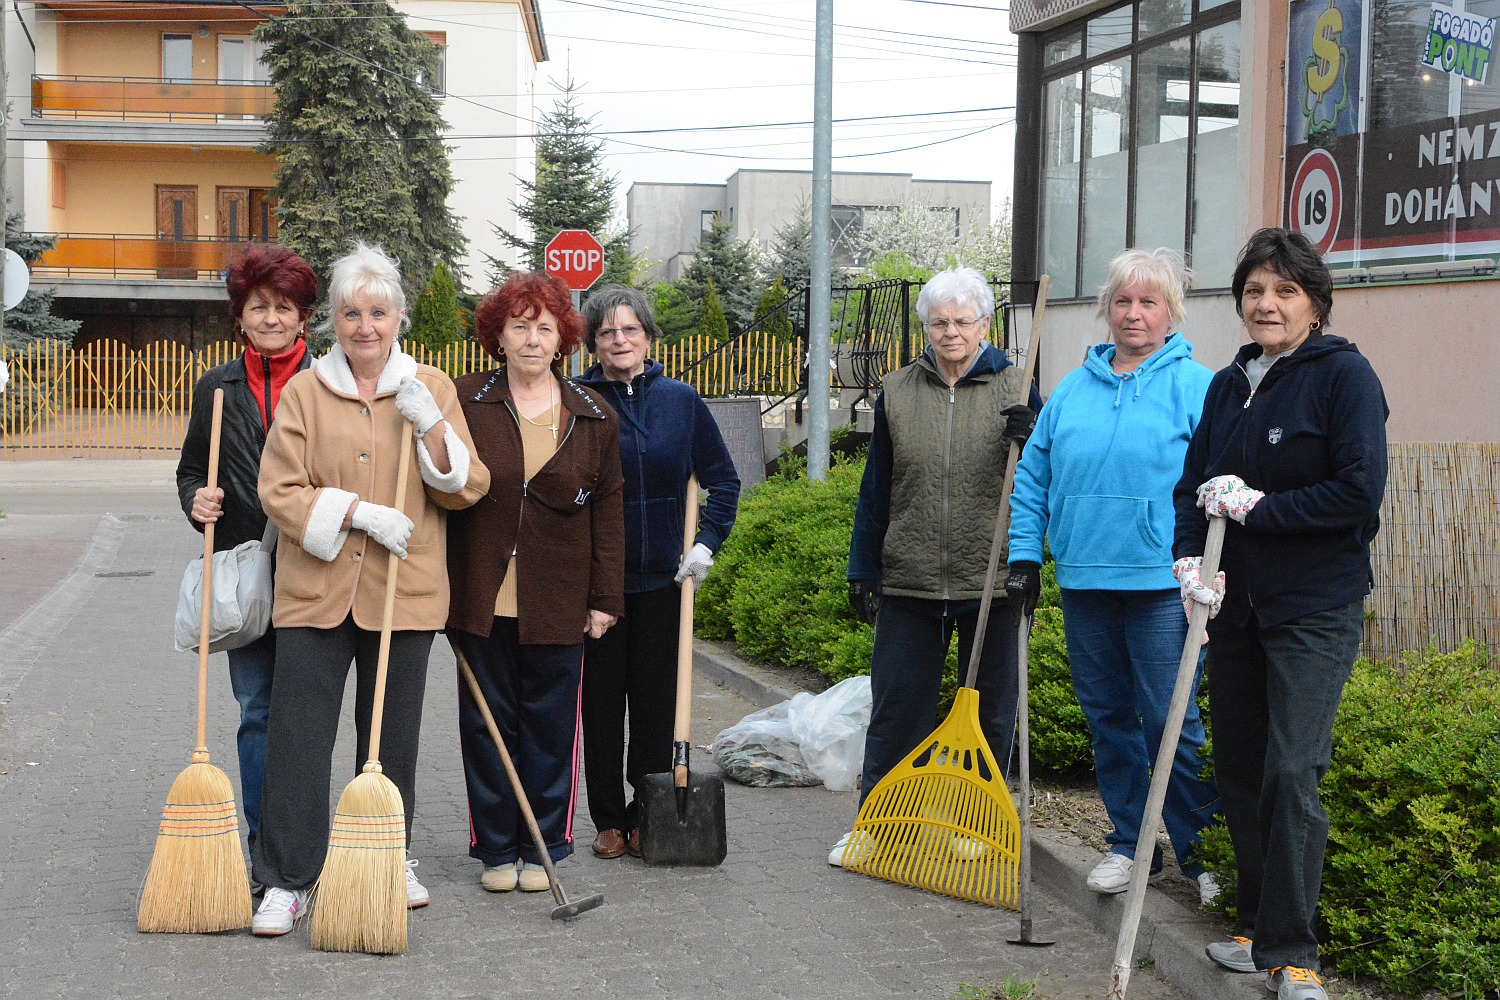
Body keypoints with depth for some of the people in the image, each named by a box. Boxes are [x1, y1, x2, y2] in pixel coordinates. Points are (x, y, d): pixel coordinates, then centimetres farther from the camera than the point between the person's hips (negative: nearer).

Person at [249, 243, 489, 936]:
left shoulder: (431, 388, 6)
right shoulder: (304, 391, 1)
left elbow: (466, 488, 2)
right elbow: (279, 491, -3)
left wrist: (431, 427, -14)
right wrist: (357, 510, -15)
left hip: (403, 589, 1)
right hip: (316, 589, -1)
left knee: (392, 735, 12)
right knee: (298, 735, -3)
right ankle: (287, 880, 8)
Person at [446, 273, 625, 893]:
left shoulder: (594, 418, 5)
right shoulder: (465, 402, 1)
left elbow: (606, 511, 7)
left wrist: (605, 598, 4)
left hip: (557, 605, 0)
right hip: (480, 597, 0)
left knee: (550, 726, 7)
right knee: (487, 723, 6)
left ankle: (543, 850, 20)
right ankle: (496, 849, 18)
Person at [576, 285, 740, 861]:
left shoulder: (680, 400, 3)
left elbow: (723, 478, 12)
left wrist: (707, 542, 3)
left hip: (662, 576, 2)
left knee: (656, 700, 7)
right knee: (602, 700, 4)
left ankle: (646, 818, 19)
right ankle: (608, 819, 17)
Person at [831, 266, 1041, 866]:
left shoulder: (1015, 389, 1)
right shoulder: (896, 393, 6)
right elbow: (876, 489, 9)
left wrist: (1030, 439, -19)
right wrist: (863, 571, 7)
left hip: (991, 584, -1)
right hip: (909, 581, 1)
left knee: (991, 713, 10)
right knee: (896, 706, 8)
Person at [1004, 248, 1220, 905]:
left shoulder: (1194, 386, -2)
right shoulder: (1073, 389, 13)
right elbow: (1032, 477, 16)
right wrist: (1025, 556, 9)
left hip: (1161, 582, -5)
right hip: (1083, 580, 5)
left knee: (1171, 721, -4)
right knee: (1107, 716, 11)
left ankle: (1200, 850, 10)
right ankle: (1130, 842, 23)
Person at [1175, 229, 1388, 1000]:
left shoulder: (1344, 375, -7)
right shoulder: (1227, 385, 11)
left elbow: (1359, 493, -14)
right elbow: (1193, 486, 13)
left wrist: (1257, 507, -16)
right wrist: (1191, 557, -6)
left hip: (1314, 610, -6)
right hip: (1237, 609, 6)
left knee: (1291, 774, -11)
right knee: (1237, 771, 10)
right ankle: (1259, 925, 25)